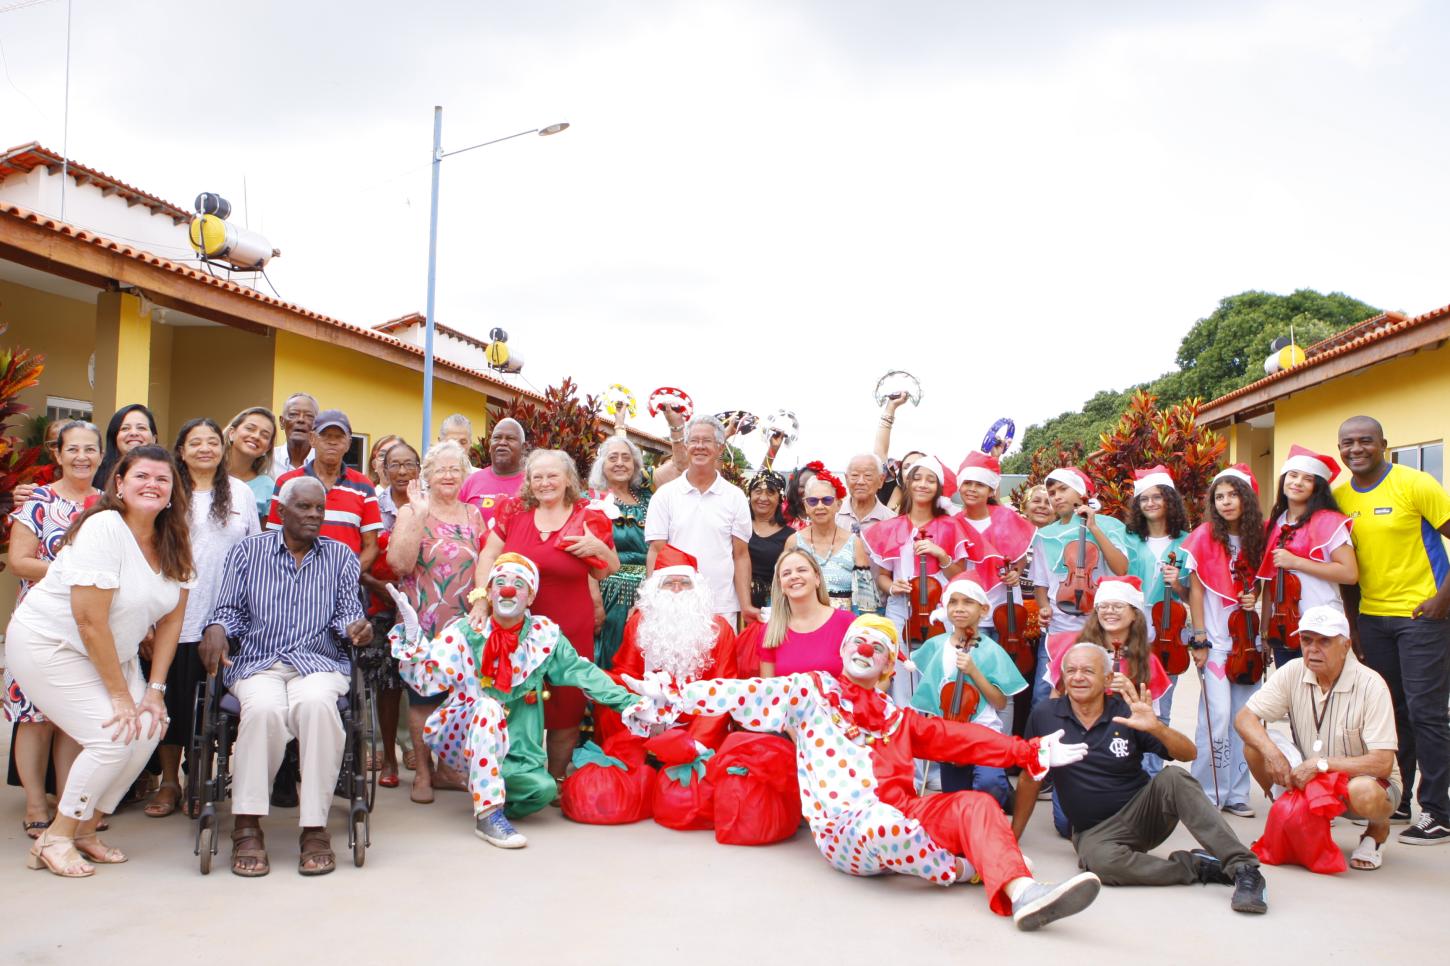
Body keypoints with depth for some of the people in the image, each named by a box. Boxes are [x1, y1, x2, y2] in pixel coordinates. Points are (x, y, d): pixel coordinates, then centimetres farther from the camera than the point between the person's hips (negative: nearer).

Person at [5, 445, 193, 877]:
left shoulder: (173, 543, -3)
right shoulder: (104, 528, -24)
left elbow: (170, 619, 0)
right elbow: (90, 620, -25)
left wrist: (154, 689, -7)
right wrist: (120, 695, -21)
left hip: (110, 651, 7)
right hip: (48, 645, -7)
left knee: (149, 728, -9)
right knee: (113, 737, -17)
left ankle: (84, 830, 10)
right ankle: (55, 839, 3)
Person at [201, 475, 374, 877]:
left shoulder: (341, 556, 17)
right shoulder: (247, 551, 15)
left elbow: (347, 612, 10)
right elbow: (230, 607, 11)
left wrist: (354, 627, -14)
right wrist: (217, 628, -12)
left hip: (320, 661, 0)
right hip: (256, 662, 0)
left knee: (316, 703, -36)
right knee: (264, 708, -36)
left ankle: (314, 828, -30)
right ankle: (247, 826, -25)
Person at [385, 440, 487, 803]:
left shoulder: (473, 515, 11)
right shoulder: (411, 512, -2)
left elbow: (484, 565, 15)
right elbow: (400, 562, -16)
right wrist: (419, 515, -20)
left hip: (465, 622, 4)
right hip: (424, 621, -4)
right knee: (424, 695, 1)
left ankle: (447, 767, 22)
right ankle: (422, 773, 12)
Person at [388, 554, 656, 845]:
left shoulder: (544, 635, 0)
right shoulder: (465, 631, -6)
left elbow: (583, 671, 0)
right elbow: (426, 679, -13)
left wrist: (627, 702, -9)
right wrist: (411, 633, -28)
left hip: (512, 749, 3)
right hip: (457, 737, -2)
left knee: (544, 788, -23)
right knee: (488, 706, -33)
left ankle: (485, 786, 10)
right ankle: (488, 816, -30)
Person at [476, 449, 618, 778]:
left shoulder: (589, 519, 1)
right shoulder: (514, 514, 6)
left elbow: (610, 573, 10)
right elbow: (488, 556, 7)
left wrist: (600, 549, -11)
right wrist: (481, 600, -4)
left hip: (569, 631, -1)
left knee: (565, 712, 5)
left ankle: (556, 782, 23)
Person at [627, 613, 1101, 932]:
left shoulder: (898, 718, 24)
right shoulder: (809, 690, 13)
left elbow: (960, 737, 17)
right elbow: (743, 694, 6)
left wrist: (1031, 752, 9)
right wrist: (670, 693, -1)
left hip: (902, 813, 5)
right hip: (846, 825, -5)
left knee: (975, 803, -17)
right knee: (887, 826, -38)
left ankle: (1021, 893, -40)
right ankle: (961, 868, -10)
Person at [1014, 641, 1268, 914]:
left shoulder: (1127, 714, -5)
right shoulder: (1045, 715, -4)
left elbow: (1189, 754, -9)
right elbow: (1030, 778, 6)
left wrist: (1156, 727, -29)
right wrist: (1012, 837, 7)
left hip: (1144, 810, 1)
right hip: (1096, 830, 0)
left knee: (1173, 778, -29)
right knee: (1098, 860, -35)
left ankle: (1243, 867, -28)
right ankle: (1196, 865, -17)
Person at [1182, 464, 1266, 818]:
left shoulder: (1257, 537, 4)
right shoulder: (1205, 535, -5)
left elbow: (1261, 585, 16)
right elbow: (1196, 588, -5)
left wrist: (1255, 598, -7)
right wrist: (1199, 639, -10)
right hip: (1215, 639, -4)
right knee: (1218, 714, -11)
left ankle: (1236, 792, 16)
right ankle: (1207, 793, 1)